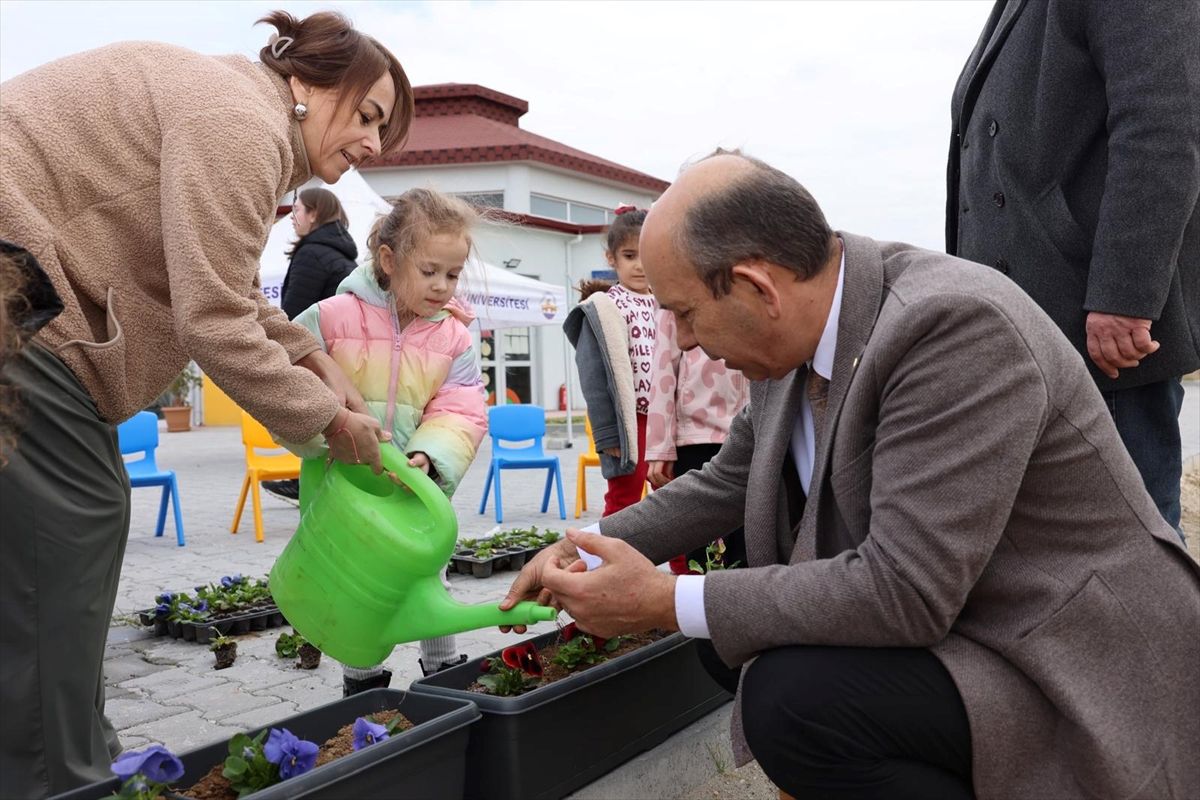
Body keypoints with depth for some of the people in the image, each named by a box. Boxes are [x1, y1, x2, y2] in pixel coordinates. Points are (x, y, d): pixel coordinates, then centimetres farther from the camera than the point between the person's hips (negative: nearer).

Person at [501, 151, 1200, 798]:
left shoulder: (957, 326, -27)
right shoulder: (801, 332, -1)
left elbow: (904, 590, -31)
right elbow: (724, 486, 13)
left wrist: (664, 603, -25)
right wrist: (586, 551, 12)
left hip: (1067, 678, -8)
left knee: (794, 695, -28)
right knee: (733, 632, 10)